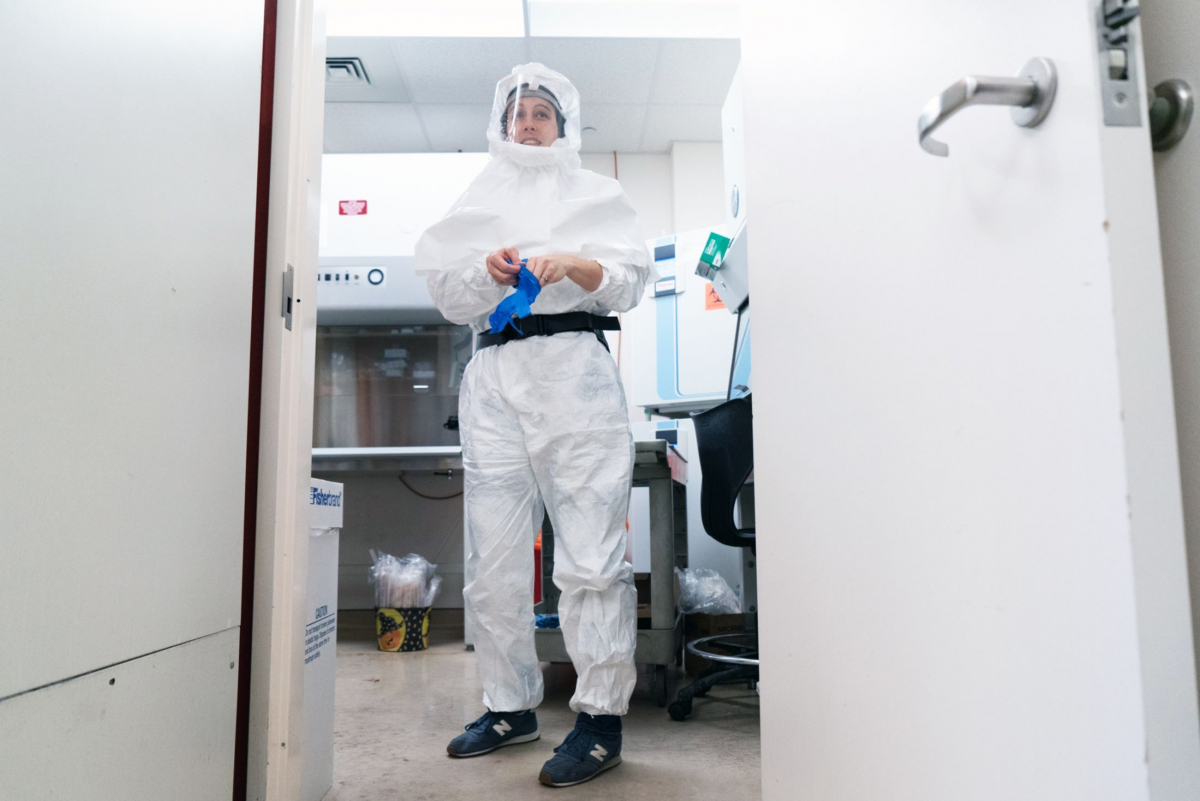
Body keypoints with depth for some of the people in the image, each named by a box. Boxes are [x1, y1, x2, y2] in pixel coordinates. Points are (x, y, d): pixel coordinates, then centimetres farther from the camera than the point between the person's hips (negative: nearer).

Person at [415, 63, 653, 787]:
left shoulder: (597, 193, 20)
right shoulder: (479, 202, 26)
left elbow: (630, 281, 7)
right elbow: (449, 299, 17)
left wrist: (570, 263, -11)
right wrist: (488, 269, -3)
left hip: (575, 370, -3)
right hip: (495, 375, 3)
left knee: (591, 553, -10)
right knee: (493, 557, 1)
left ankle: (602, 718, -1)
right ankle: (512, 706, 15)